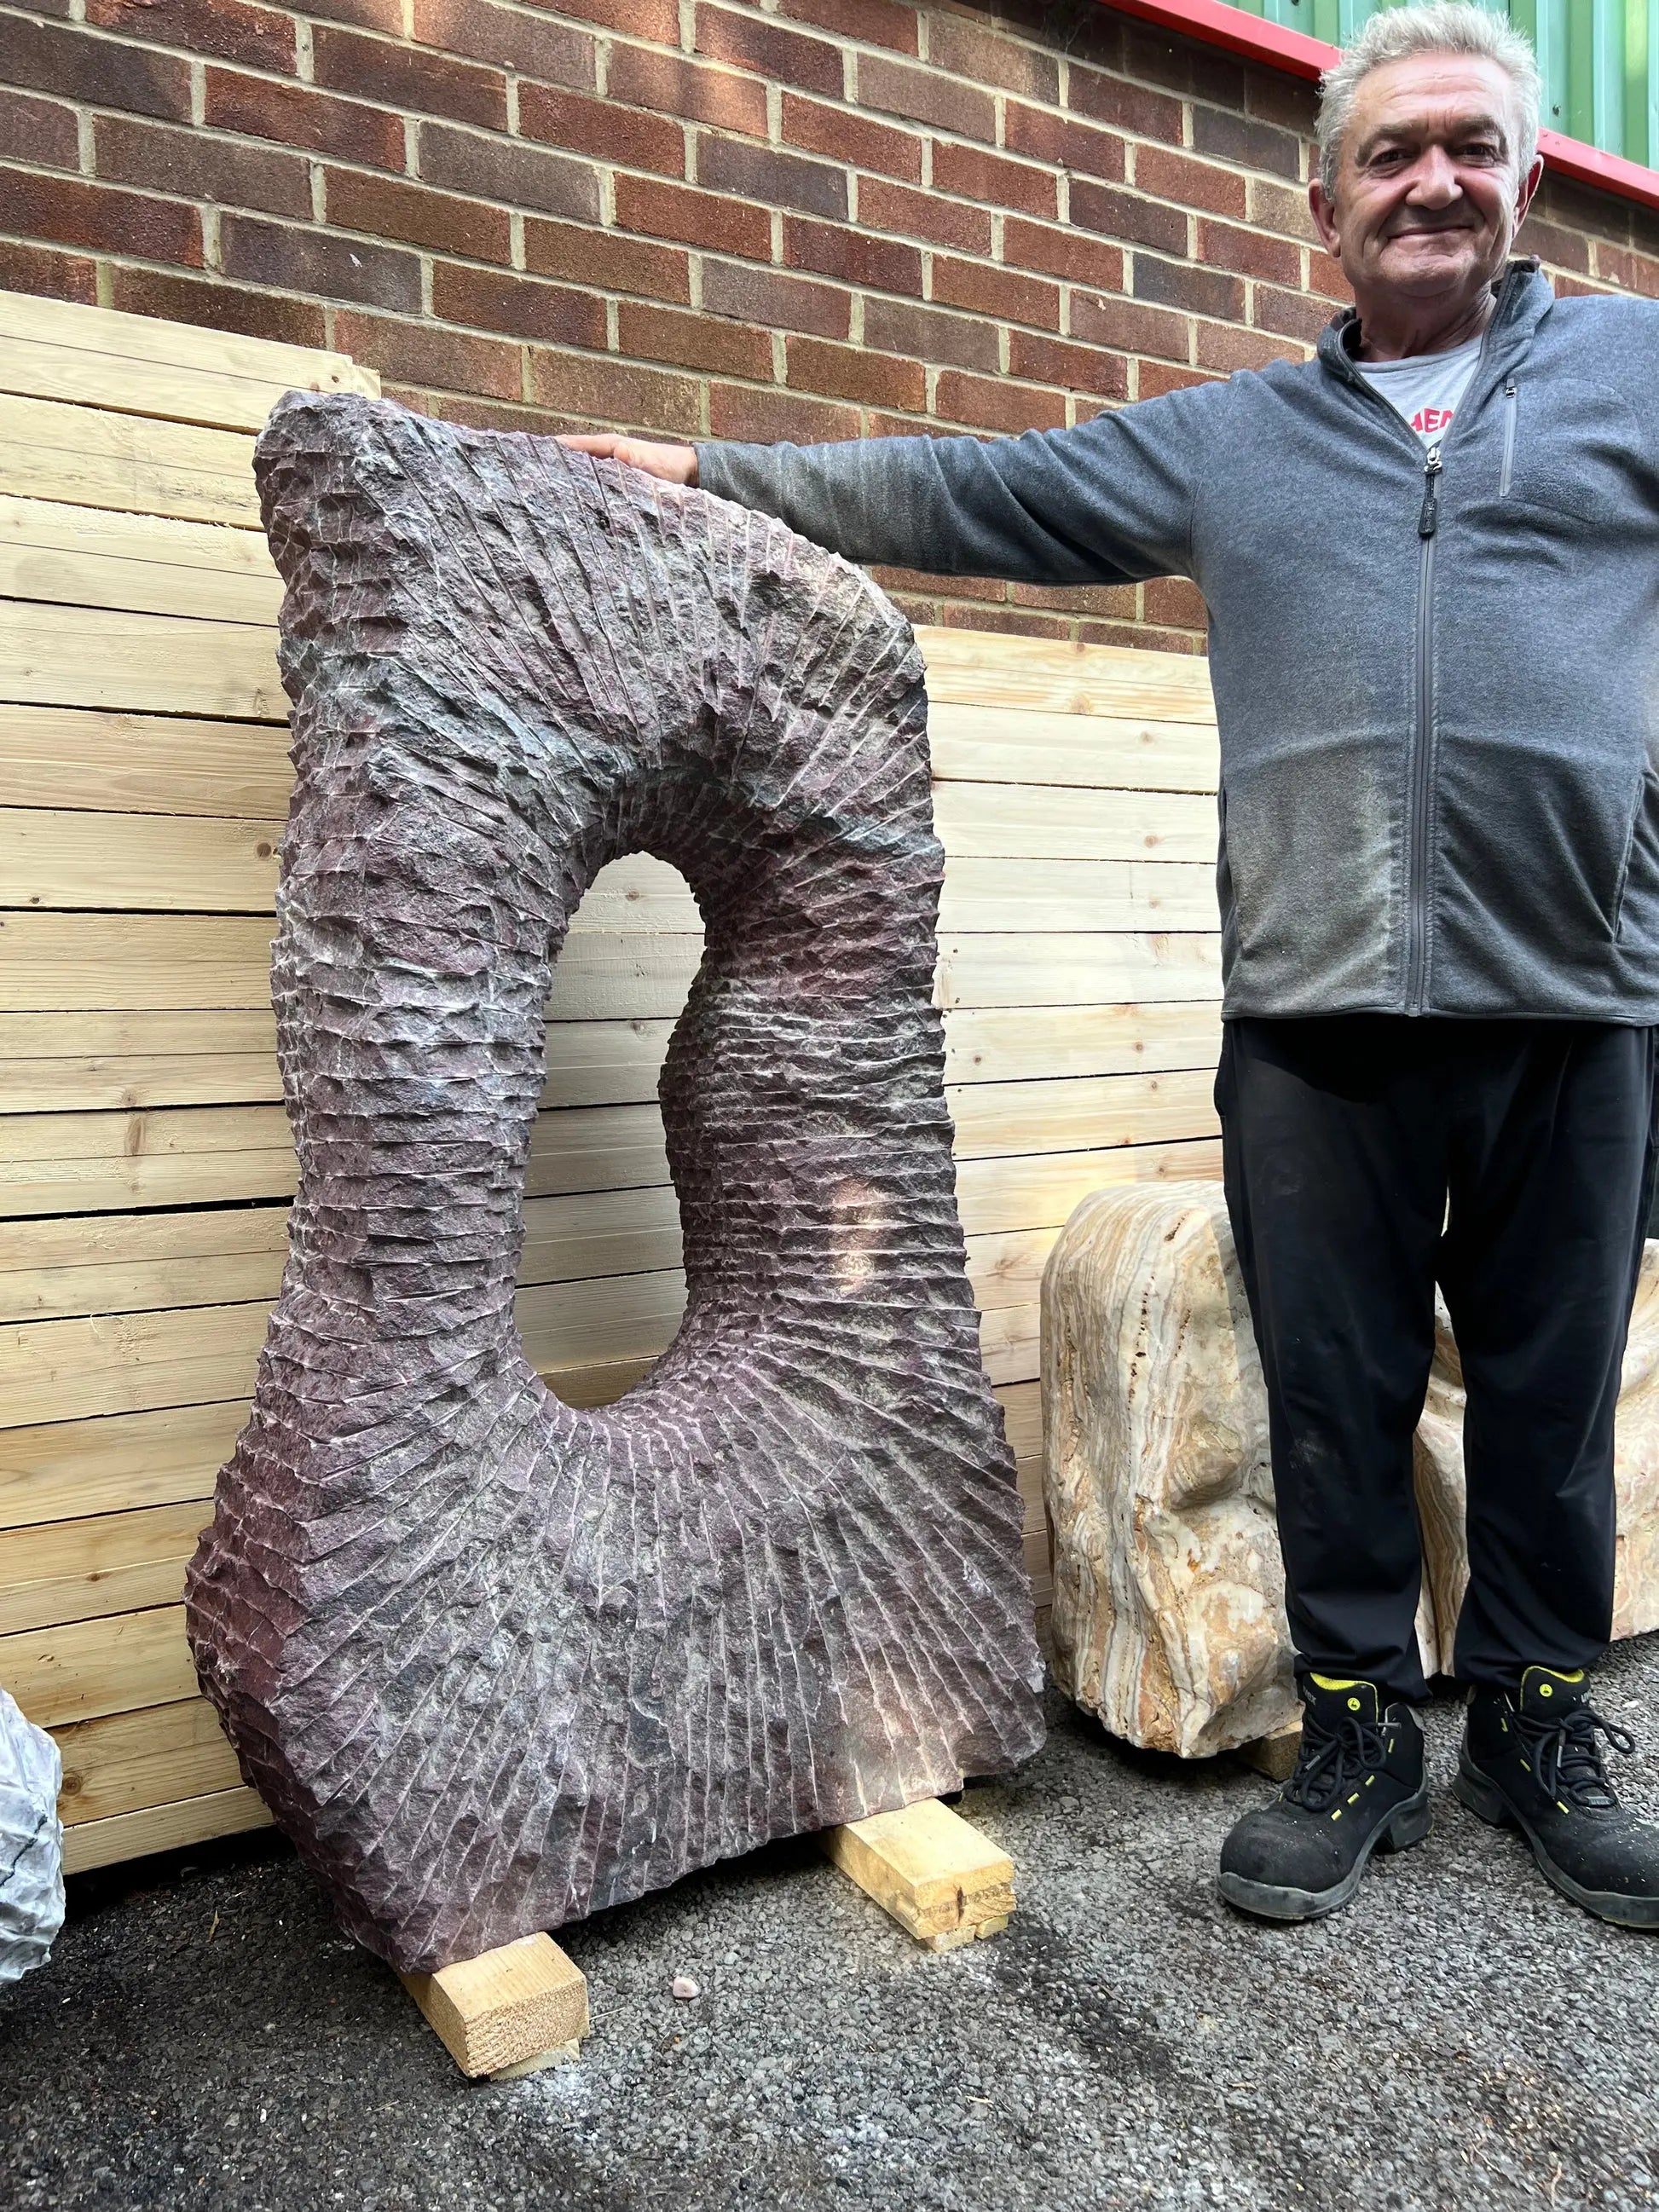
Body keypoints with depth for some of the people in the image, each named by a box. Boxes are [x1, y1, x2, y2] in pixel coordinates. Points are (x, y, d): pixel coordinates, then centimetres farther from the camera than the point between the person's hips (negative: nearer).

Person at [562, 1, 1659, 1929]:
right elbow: (967, 493, 18)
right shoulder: (1227, 435, 17)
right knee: (1333, 1398, 7)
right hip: (1311, 1015, 1)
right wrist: (716, 474, 18)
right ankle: (1359, 1732, 25)